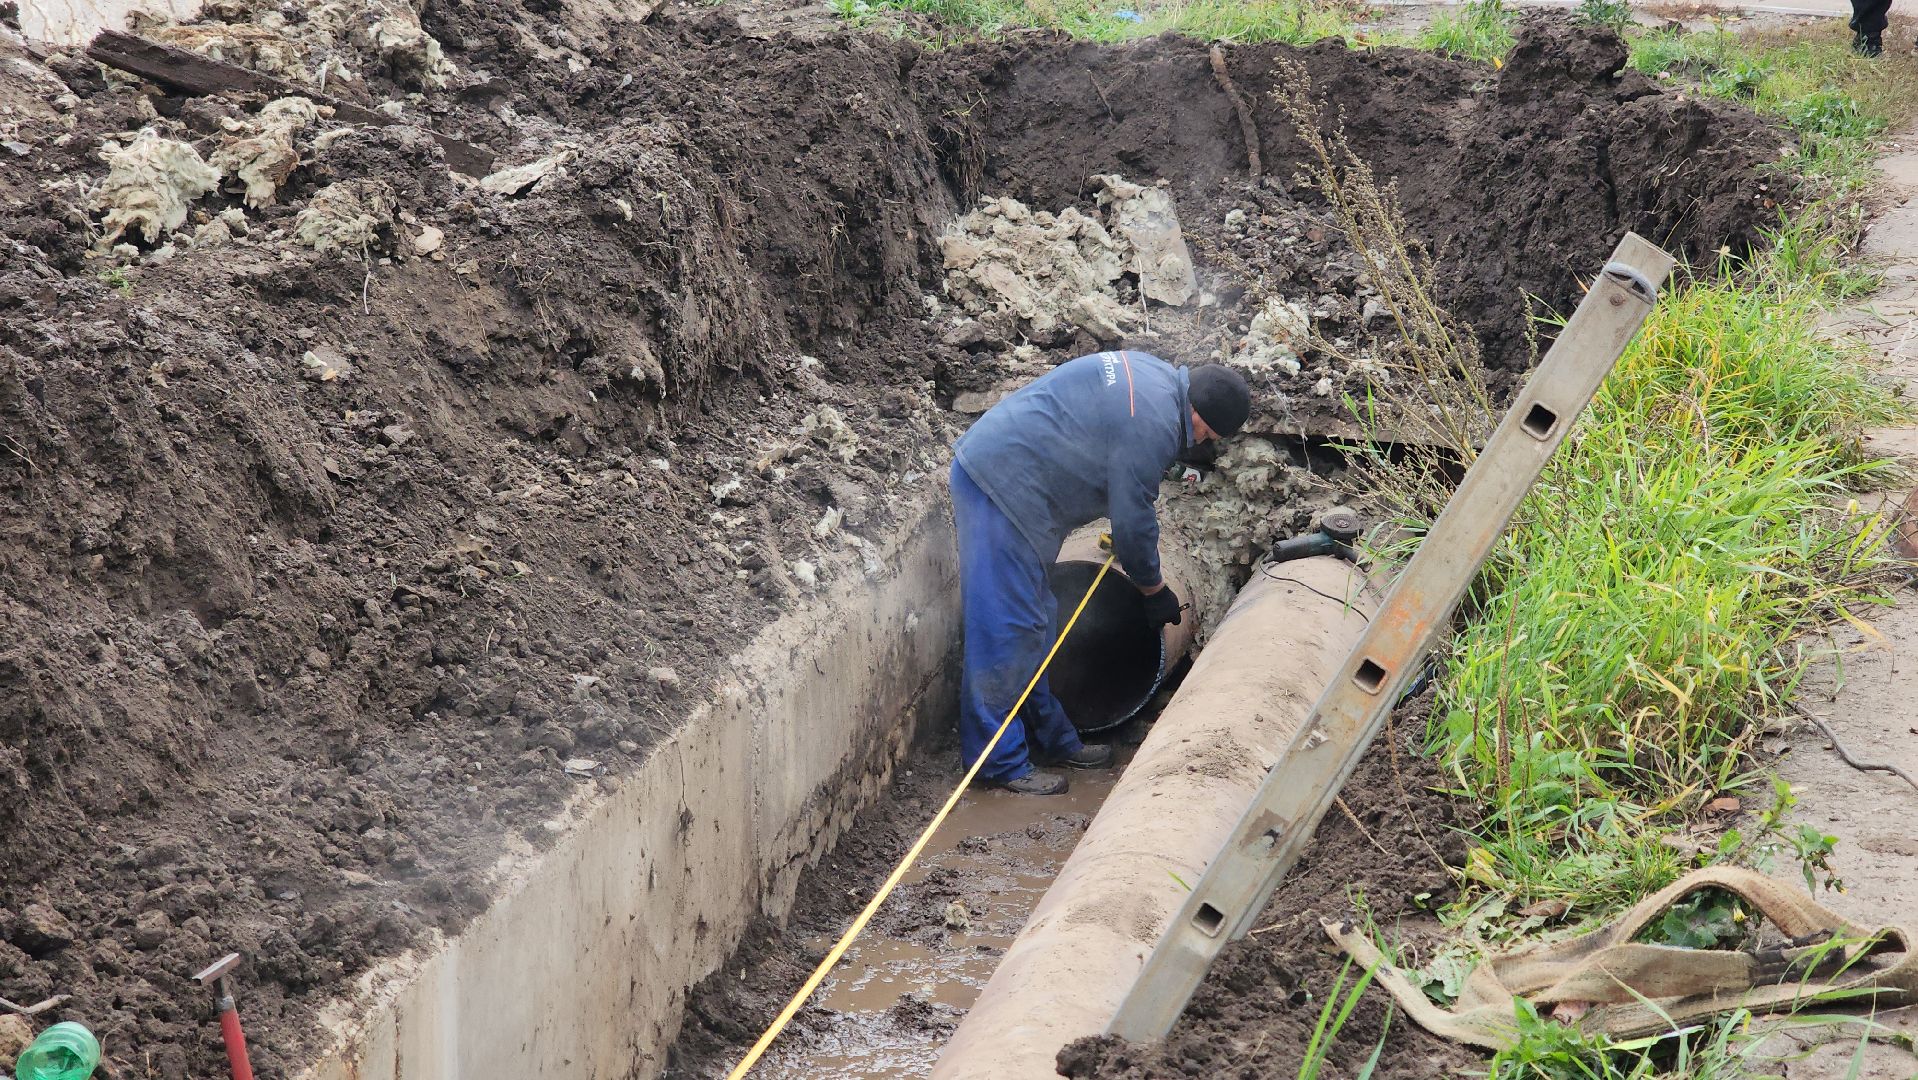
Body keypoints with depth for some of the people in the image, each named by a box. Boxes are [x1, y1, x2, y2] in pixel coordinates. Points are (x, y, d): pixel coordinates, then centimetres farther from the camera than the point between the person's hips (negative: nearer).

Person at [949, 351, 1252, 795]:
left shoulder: (1153, 374, 11)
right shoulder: (1153, 426, -20)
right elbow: (1132, 518, -12)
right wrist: (1154, 588, 4)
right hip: (1002, 488, -11)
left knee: (1037, 621, 16)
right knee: (1009, 629, -8)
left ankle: (1051, 739, 25)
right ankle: (1001, 762, -3)